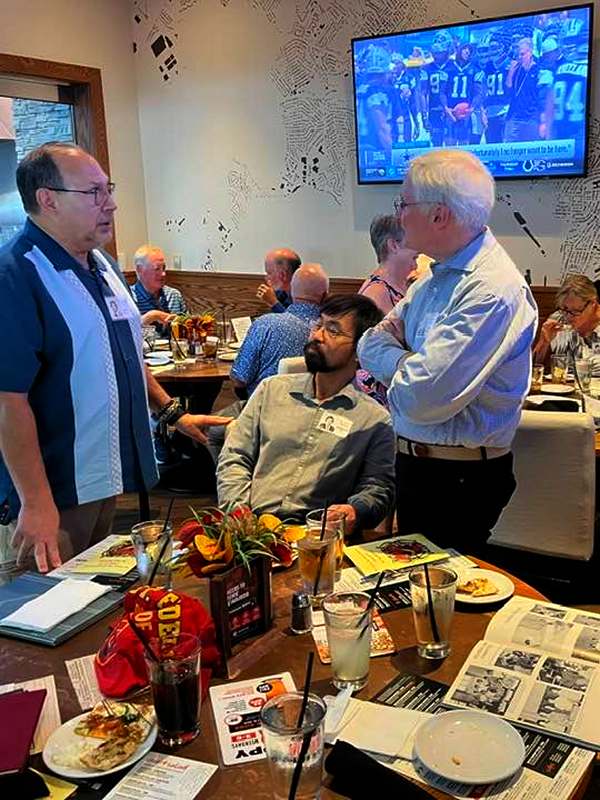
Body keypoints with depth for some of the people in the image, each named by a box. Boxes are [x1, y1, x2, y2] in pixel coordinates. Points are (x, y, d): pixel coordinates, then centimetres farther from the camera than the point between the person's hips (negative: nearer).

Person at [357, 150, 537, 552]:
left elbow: (423, 401, -29)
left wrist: (397, 366, -9)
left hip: (460, 483, -8)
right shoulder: (434, 278, 5)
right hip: (414, 462, 8)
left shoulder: (494, 290, -24)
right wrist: (409, 364, -14)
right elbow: (370, 347, 7)